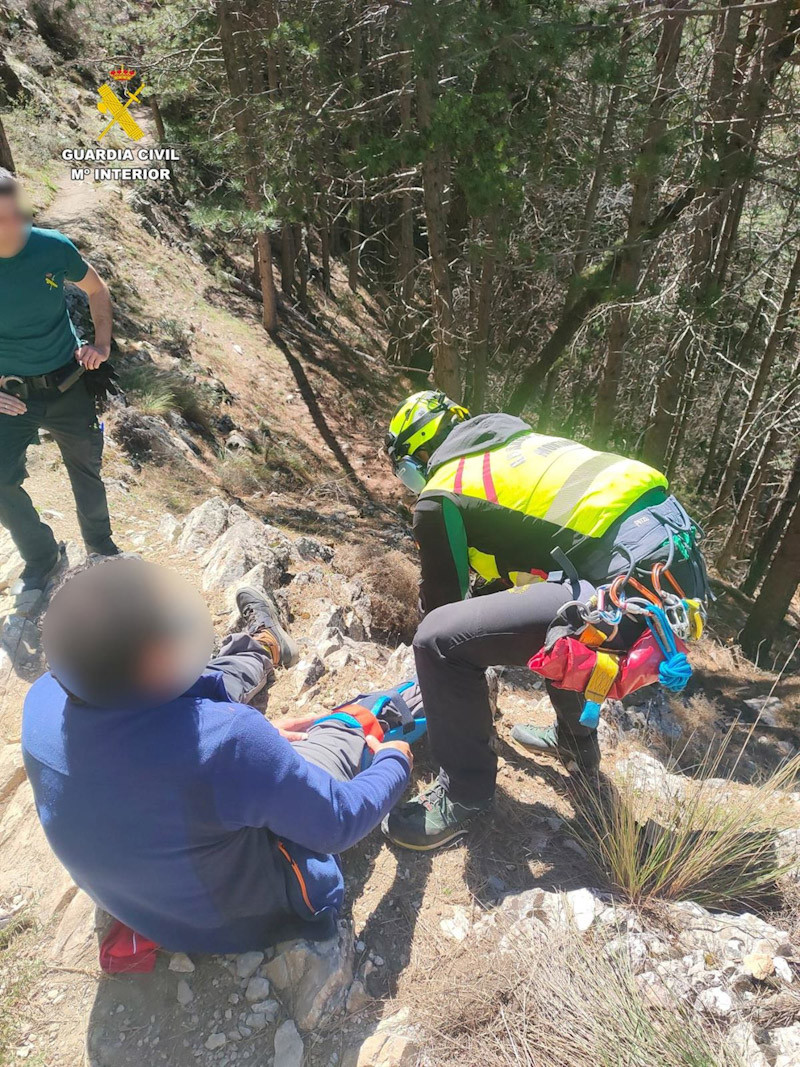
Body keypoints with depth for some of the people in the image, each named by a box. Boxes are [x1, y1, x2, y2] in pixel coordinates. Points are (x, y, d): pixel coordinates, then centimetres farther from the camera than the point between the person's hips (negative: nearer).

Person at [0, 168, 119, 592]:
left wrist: (101, 343, -4)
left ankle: (100, 544, 38)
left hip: (68, 387, 1)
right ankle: (41, 558, 17)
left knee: (87, 470, 14)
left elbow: (96, 290, 7)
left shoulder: (54, 247, -14)